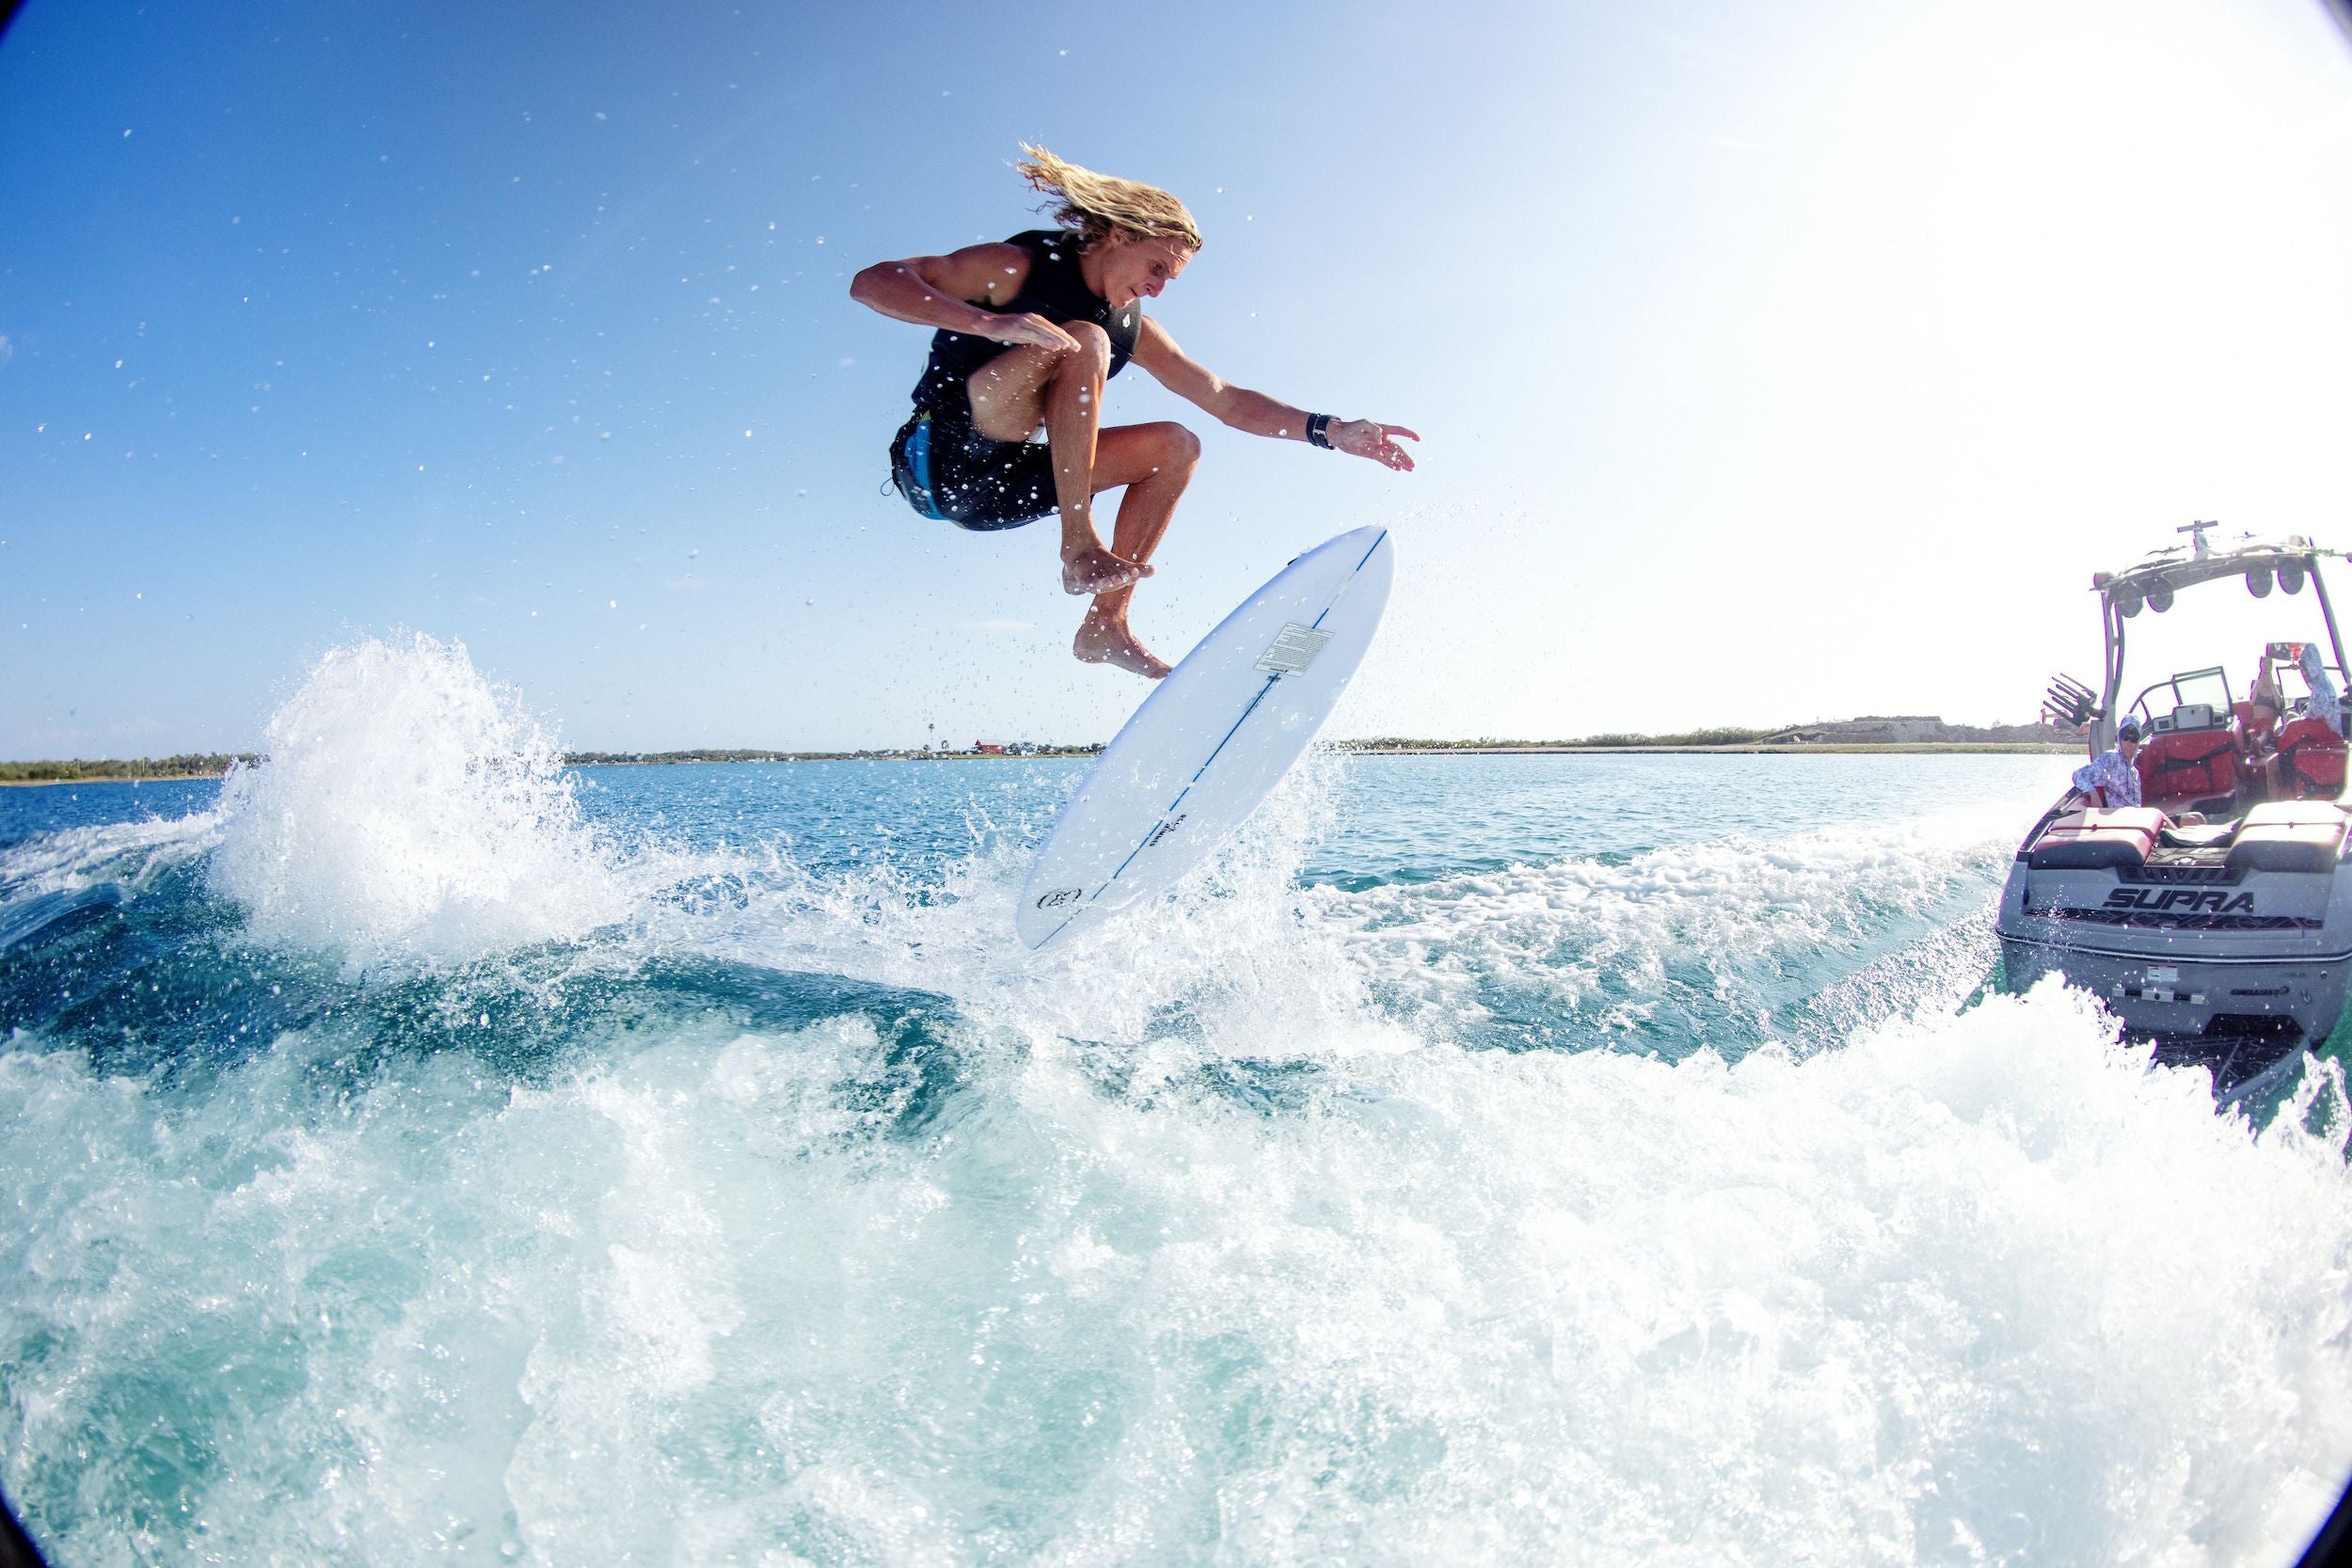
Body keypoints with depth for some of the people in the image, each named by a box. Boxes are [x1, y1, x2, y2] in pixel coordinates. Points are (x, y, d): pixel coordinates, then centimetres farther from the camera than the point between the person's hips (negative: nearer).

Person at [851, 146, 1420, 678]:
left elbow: (1227, 400, 9)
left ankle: (1105, 625, -6)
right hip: (940, 462, -7)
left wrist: (1332, 431, -3)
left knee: (1176, 446, 1)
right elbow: (871, 283, -17)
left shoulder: (1134, 330, 10)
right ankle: (1080, 548, -28)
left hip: (1004, 492, 7)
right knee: (1082, 343, -25)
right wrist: (990, 323, -32)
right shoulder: (1017, 268, -8)